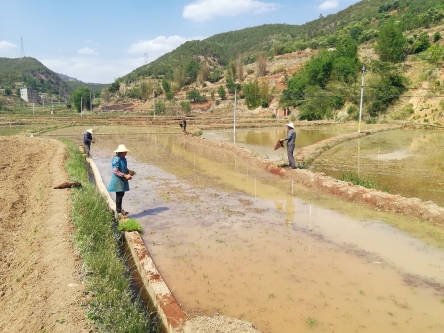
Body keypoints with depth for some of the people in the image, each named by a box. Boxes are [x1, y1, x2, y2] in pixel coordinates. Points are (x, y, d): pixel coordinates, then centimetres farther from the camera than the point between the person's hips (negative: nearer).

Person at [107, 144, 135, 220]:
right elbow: (115, 171, -25)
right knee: (119, 196, -4)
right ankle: (119, 213, 3)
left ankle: (119, 209, 33)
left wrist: (129, 171, 3)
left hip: (123, 180, 9)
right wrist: (125, 175, -28)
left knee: (121, 194, 18)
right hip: (118, 180, -9)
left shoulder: (123, 158, 9)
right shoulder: (116, 159, -20)